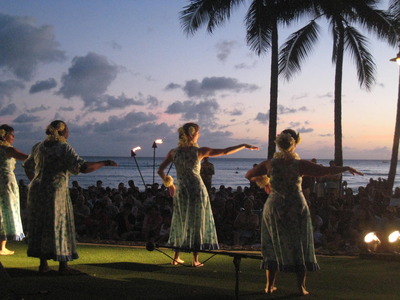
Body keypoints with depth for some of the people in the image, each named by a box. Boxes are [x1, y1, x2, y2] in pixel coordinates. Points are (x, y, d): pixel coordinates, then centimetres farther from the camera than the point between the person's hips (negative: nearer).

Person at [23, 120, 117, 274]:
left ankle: (43, 263, 16)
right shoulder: (65, 148, -11)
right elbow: (83, 167, -20)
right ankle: (63, 265, 5)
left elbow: (27, 166, 23)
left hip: (37, 190, 6)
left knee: (40, 226, 12)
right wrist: (104, 163, -11)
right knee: (59, 226, 2)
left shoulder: (38, 147, 10)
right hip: (56, 192, -6)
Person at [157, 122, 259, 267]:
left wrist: (169, 184, 15)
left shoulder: (173, 152, -2)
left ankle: (176, 257, 18)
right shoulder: (199, 151, -11)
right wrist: (243, 146, 0)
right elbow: (225, 151, -9)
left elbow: (160, 170, 0)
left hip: (180, 190, 3)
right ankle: (195, 259, 9)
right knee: (197, 223, 6)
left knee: (180, 222, 15)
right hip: (197, 190, -3)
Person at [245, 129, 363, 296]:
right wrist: (346, 168, -5)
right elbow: (325, 171, -18)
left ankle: (270, 285, 14)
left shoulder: (270, 163, -3)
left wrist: (263, 182, 22)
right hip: (297, 208, -2)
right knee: (299, 247, 9)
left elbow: (249, 175, 6)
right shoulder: (299, 164, -12)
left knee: (273, 246, 13)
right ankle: (301, 287, 11)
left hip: (274, 207, 2)